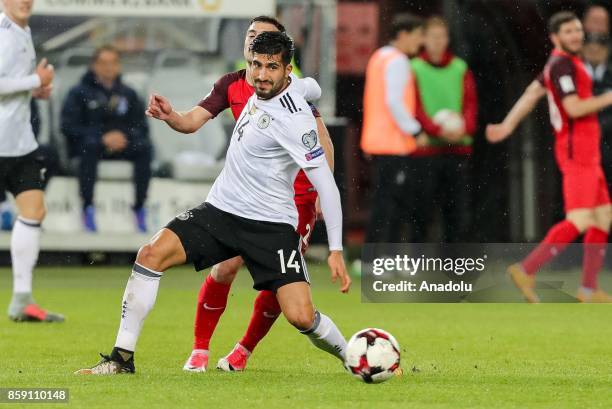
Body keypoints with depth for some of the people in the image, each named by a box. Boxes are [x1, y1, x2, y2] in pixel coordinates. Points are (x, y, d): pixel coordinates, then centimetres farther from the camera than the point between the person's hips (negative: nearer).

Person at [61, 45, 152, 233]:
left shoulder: (128, 94, 17)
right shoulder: (79, 93, 6)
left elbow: (141, 127, 11)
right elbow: (68, 127, -5)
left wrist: (125, 137, -13)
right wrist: (103, 139, -16)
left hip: (122, 145, 3)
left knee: (144, 147, -26)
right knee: (90, 144, -37)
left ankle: (139, 207, -25)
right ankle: (88, 208, -35)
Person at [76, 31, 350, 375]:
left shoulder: (293, 120, -19)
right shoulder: (260, 93, 3)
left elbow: (326, 183, -19)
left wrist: (336, 250, -24)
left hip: (272, 225, -7)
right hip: (221, 209, 7)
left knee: (302, 317, -16)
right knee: (151, 254, -14)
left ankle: (352, 358, 16)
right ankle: (122, 357, -8)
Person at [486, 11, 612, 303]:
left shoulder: (561, 62, 15)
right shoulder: (562, 64, -14)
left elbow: (532, 93, 21)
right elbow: (574, 108, -22)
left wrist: (507, 126, 21)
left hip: (587, 156, 10)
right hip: (577, 151, -10)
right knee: (579, 221, -17)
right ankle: (526, 270, -16)